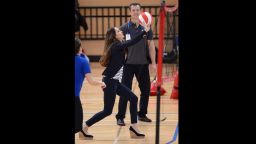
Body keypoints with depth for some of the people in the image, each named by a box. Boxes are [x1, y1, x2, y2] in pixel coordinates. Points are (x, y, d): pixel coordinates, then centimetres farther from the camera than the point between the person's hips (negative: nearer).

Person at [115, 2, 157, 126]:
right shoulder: (125, 28, -4)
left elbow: (151, 45, 6)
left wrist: (153, 63, 3)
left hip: (143, 64, 3)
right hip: (128, 64, -3)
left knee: (146, 89, 9)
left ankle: (142, 114, 25)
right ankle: (120, 117, 4)